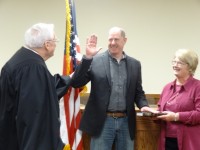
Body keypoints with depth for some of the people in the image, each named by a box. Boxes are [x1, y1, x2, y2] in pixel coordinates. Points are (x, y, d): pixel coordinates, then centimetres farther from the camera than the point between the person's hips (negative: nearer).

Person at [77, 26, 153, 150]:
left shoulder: (135, 64, 9)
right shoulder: (95, 61, -2)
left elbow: (138, 91, 14)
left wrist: (143, 105, -7)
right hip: (103, 121, -3)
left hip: (126, 122, 3)